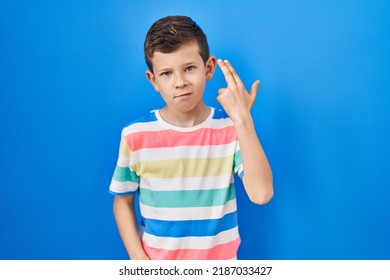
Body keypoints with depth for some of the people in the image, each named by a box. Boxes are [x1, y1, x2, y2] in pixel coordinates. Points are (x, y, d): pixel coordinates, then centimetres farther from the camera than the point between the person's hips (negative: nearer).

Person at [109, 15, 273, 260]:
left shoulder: (232, 128, -13)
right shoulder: (135, 135, -12)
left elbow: (261, 194, -25)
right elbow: (123, 201, -1)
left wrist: (244, 119, -28)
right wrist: (138, 258, -10)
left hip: (219, 261, 0)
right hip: (156, 268, 0)